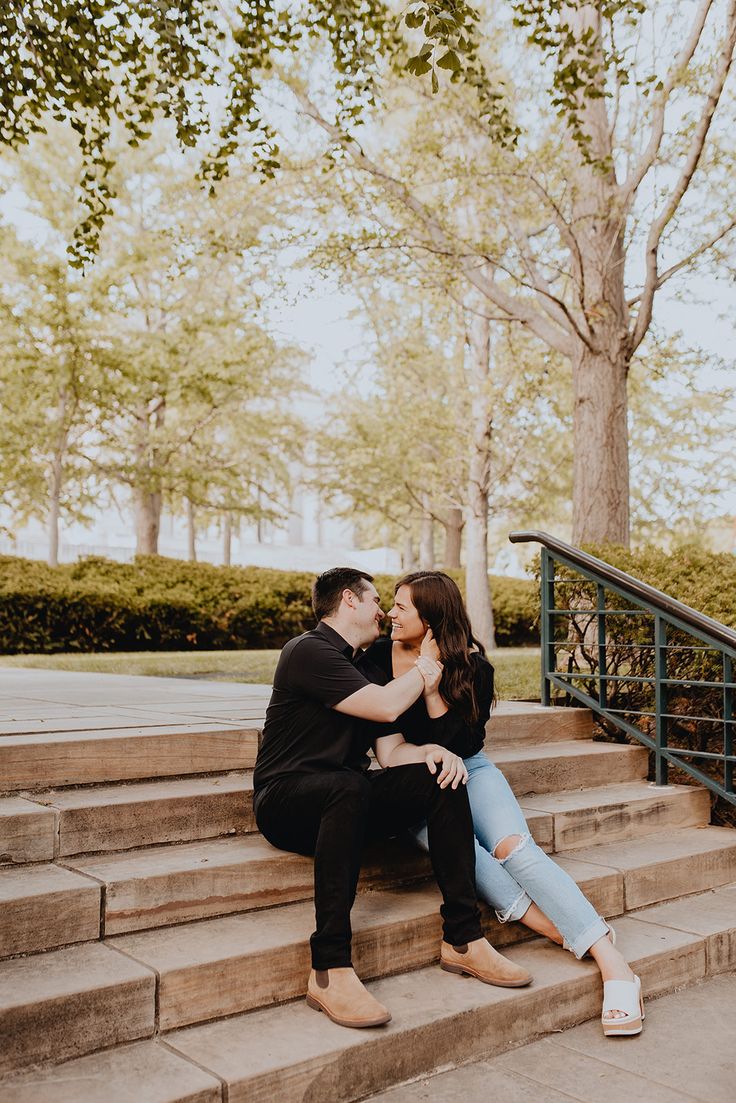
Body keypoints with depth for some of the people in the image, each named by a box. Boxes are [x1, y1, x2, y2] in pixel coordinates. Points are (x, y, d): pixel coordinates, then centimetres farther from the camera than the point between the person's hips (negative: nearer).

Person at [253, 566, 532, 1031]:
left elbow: (389, 752, 10)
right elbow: (386, 706, -19)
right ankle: (330, 971, -39)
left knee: (443, 779, -11)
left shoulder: (363, 667, 19)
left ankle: (463, 940, -12)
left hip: (342, 801, 8)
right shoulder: (310, 652, -10)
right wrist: (426, 664, -2)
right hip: (287, 801, -8)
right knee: (348, 787, -40)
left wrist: (432, 751, -12)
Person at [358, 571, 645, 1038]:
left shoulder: (471, 665, -4)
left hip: (467, 770, 0)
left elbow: (459, 743, -10)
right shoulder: (379, 658, 1)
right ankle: (570, 930, -29)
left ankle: (612, 962, -32)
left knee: (512, 846, -28)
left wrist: (431, 682, -18)